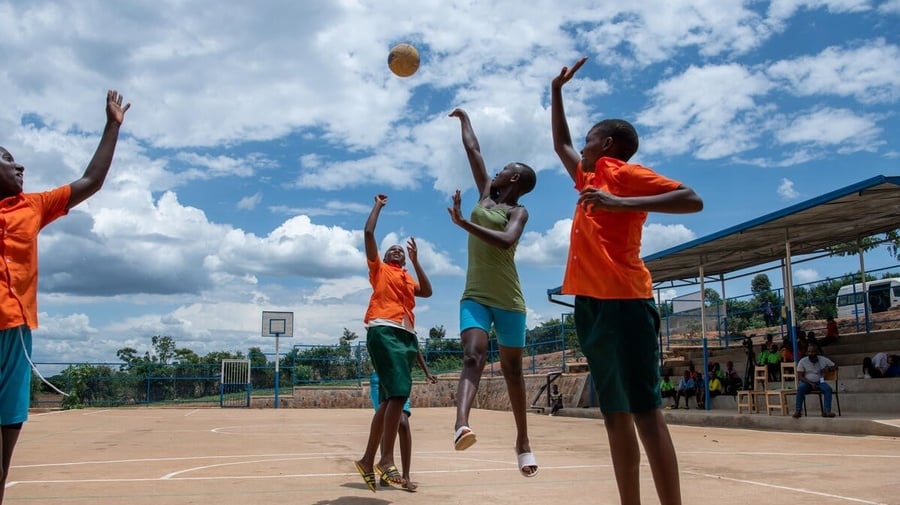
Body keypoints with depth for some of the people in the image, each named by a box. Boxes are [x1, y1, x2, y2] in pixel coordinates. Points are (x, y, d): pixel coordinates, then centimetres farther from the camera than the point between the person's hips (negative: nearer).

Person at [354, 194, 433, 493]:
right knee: (399, 393, -20)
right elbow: (368, 233, 7)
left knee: (389, 400, 6)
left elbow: (427, 292, 13)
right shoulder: (379, 269, 14)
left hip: (407, 335, 7)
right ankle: (386, 460, -20)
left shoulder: (407, 279, 29)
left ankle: (368, 460, 13)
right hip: (384, 331, -7)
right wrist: (378, 205, 19)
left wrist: (415, 260, 16)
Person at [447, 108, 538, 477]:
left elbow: (506, 241, -25)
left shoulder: (519, 212, -3)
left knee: (511, 368, 5)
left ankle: (523, 441, 18)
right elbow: (473, 149, 23)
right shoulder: (486, 194, 13)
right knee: (474, 353, -22)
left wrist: (463, 223, -28)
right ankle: (461, 424, -43)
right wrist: (463, 118, 32)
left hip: (508, 299, -3)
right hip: (475, 295, 3)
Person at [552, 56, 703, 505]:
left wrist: (620, 204, -20)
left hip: (623, 303, -8)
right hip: (592, 305, 8)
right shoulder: (589, 179, 22)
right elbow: (560, 144, 39)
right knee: (615, 417, 6)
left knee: (645, 413, -11)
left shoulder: (626, 174, -1)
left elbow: (692, 200, -13)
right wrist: (556, 90, 40)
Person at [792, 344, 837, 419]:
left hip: (819, 382, 2)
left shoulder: (823, 360, 0)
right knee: (800, 388, -34)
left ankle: (826, 411, -32)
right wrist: (811, 383, -20)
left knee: (828, 389, -29)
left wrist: (828, 369, -13)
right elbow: (800, 376, -7)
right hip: (806, 382, -2)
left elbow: (835, 366, 10)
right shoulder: (802, 361, -6)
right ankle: (797, 411, -34)